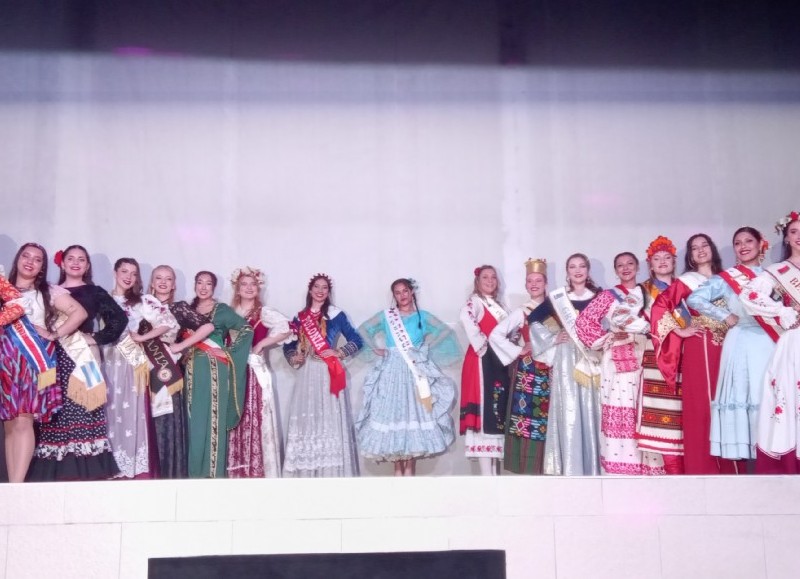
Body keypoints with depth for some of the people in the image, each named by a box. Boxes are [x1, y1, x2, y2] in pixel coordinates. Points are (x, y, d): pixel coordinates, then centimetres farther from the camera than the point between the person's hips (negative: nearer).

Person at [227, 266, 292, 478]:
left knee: (256, 419, -5)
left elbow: (287, 328, -14)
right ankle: (236, 470, 10)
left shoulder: (264, 313, 0)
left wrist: (261, 344, -11)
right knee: (235, 419, 2)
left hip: (256, 372, -3)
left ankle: (258, 470, 1)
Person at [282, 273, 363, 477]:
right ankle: (307, 472, 8)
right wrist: (293, 357, -3)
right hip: (307, 375, 3)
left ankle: (331, 472, 1)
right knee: (306, 420, 2)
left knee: (330, 419, -4)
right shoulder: (300, 317, 10)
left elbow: (357, 341, 1)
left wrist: (339, 352, -12)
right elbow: (288, 345, 16)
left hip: (329, 374, -3)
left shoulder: (336, 315, 1)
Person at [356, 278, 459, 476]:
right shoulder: (385, 316, 8)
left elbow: (446, 332, 11)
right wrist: (374, 348, 5)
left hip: (415, 372, 0)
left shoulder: (423, 316, 8)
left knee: (415, 413, -5)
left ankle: (410, 467, 2)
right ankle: (397, 467, 2)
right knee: (392, 414, -5)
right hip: (392, 371, 0)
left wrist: (427, 348, 4)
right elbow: (363, 330, 14)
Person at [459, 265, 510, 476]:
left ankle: (494, 471, 13)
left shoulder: (500, 305, 22)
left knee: (498, 410, 8)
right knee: (485, 409, -11)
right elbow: (466, 319, -26)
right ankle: (487, 475, -12)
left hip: (499, 361, 9)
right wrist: (482, 346, -23)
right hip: (482, 360, -8)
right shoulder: (474, 302, -4)